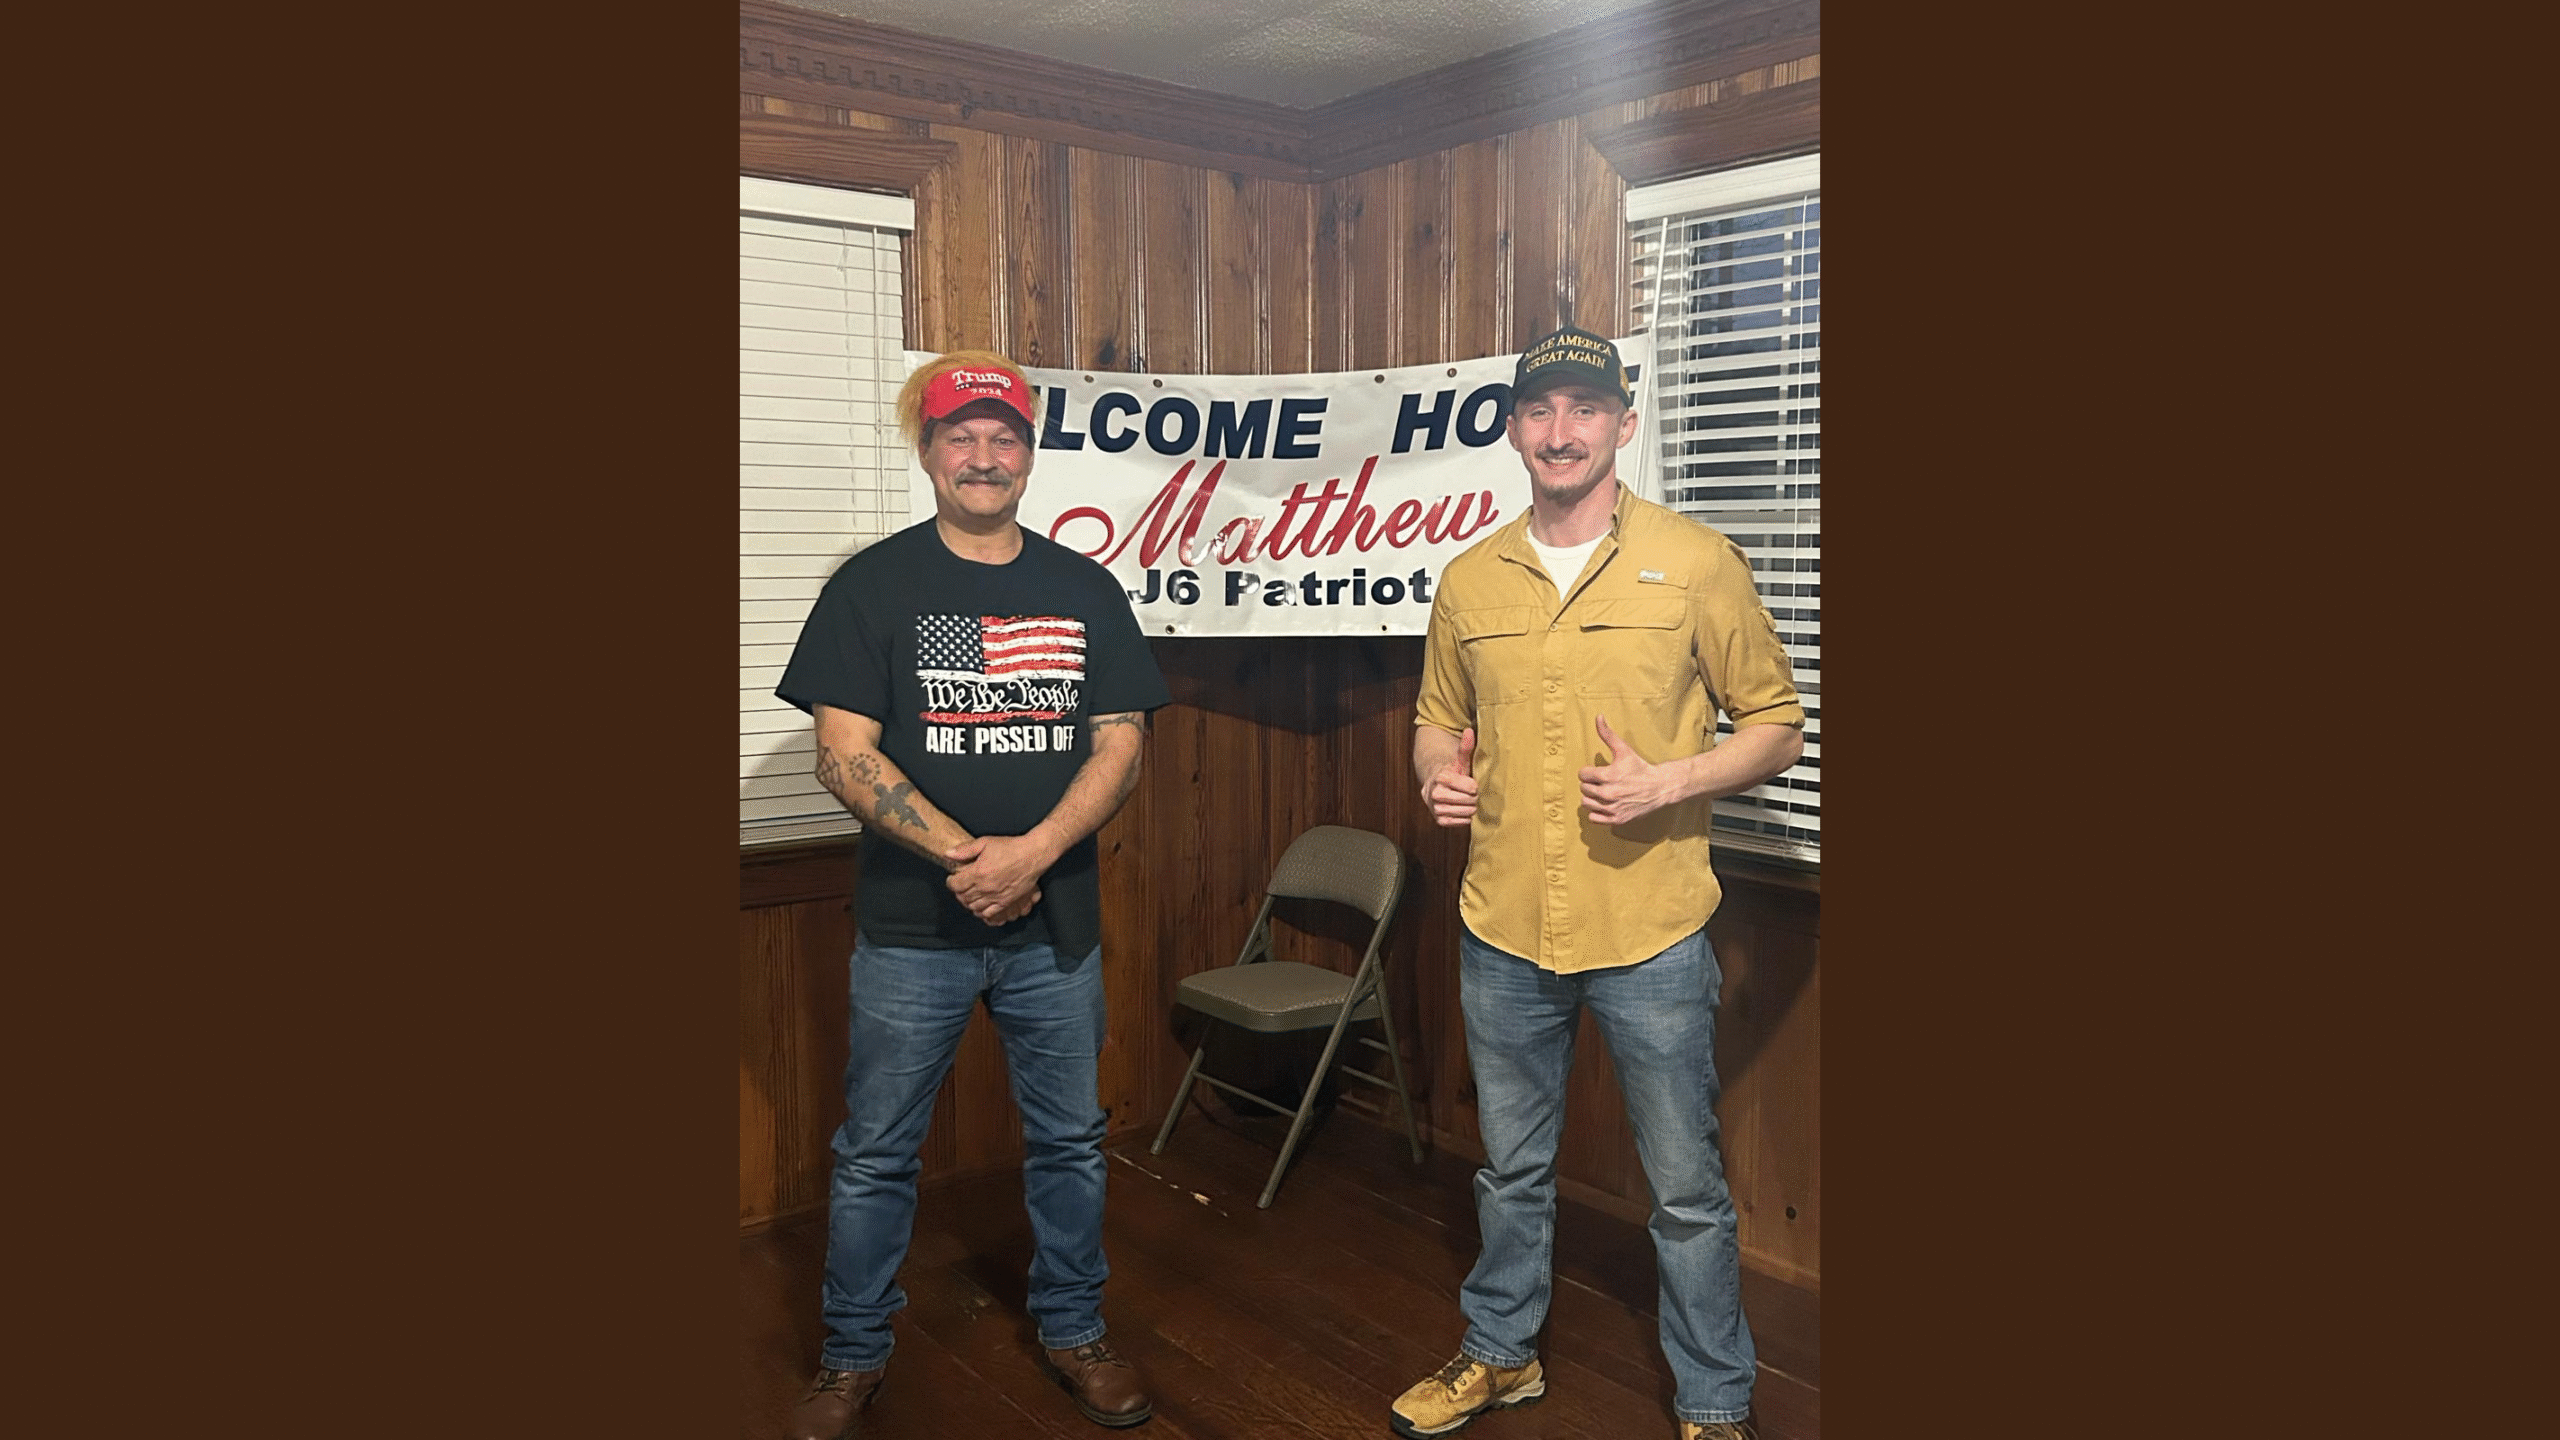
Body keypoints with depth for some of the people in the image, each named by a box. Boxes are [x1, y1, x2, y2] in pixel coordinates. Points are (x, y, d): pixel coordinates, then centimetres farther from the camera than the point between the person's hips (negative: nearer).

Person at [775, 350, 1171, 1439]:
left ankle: (1073, 1332, 33)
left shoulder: (1085, 591, 5)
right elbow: (844, 754, -9)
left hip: (1055, 924, 2)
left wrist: (1031, 854, -15)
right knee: (876, 1153, 9)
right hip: (912, 929, -2)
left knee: (1069, 1141, 13)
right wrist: (966, 857, -18)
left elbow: (1119, 744, 0)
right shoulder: (875, 585, -2)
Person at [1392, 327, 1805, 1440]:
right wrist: (1437, 772, -6)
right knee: (1511, 1168, 20)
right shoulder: (1470, 580, 4)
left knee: (1686, 1190, 9)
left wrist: (1669, 782, -18)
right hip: (1503, 931, 4)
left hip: (1649, 936, -3)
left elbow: (1778, 726, -1)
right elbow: (1438, 721, 17)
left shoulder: (1697, 564, -6)